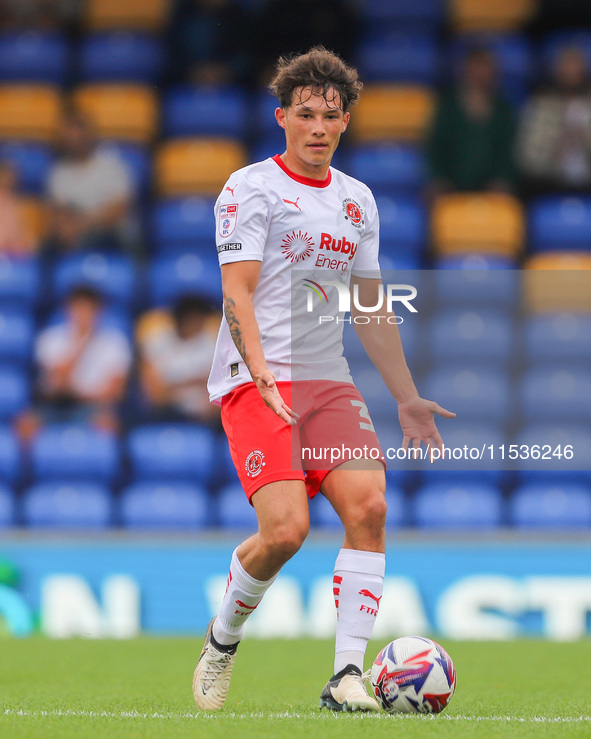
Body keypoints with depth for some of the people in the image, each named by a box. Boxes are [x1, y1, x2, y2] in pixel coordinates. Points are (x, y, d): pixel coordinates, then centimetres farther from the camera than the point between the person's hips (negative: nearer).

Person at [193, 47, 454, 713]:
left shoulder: (357, 200, 16)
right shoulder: (250, 189, -2)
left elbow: (370, 309, 24)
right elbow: (237, 293, -11)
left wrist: (407, 398, 22)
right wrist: (261, 373, -26)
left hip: (328, 381, 5)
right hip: (255, 382, -5)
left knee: (368, 503, -18)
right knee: (285, 527, -21)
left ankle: (347, 675, -16)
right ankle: (223, 636, 8)